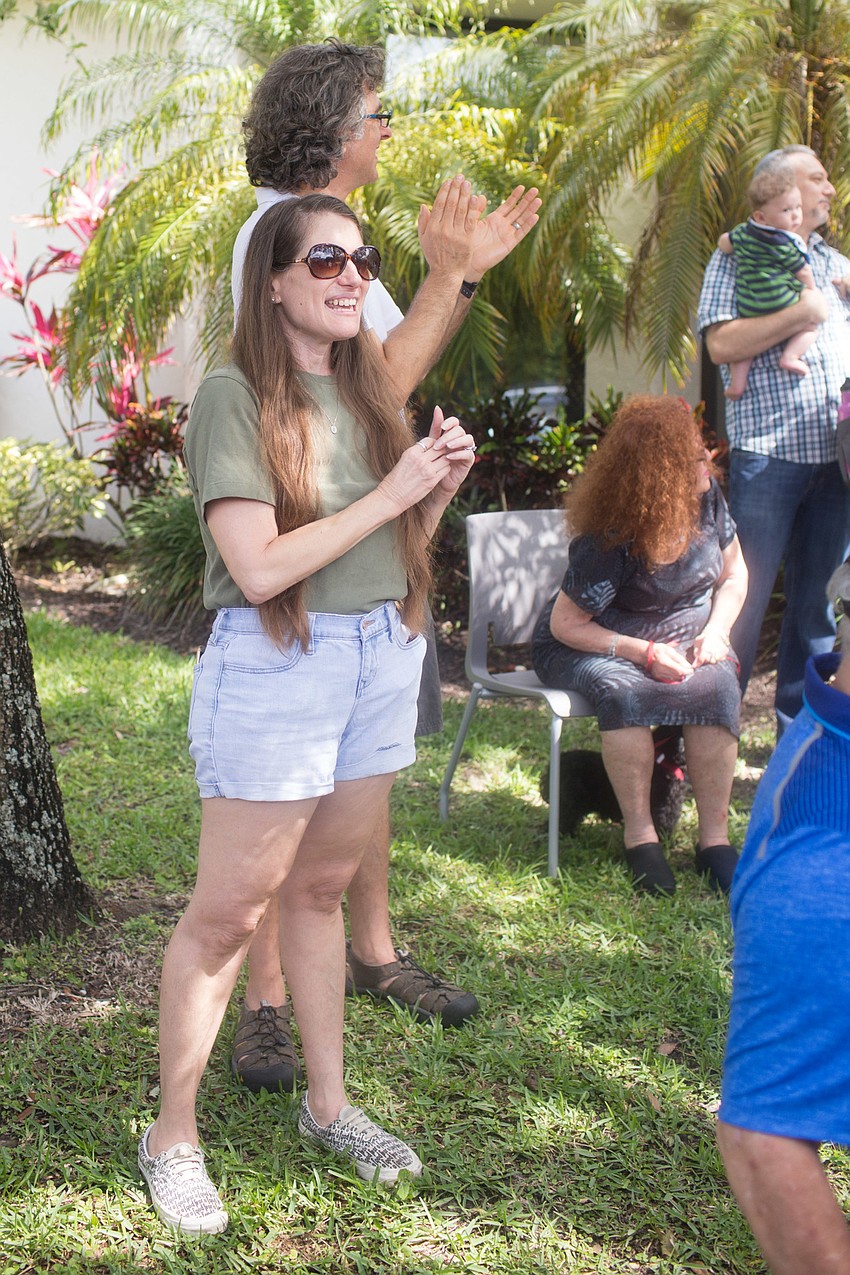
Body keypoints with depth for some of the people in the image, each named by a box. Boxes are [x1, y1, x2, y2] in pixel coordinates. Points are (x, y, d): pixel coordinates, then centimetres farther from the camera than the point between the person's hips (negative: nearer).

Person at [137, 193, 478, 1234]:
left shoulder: (366, 391, 8)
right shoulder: (234, 398, -13)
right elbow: (261, 566, -21)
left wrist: (442, 485, -2)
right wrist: (391, 491, -17)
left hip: (382, 656, 7)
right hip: (274, 667, -6)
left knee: (320, 887, 18)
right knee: (226, 914, 1)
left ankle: (327, 1105, 30)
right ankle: (171, 1138, 15)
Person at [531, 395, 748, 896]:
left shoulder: (708, 499, -8)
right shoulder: (609, 544, -25)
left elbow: (734, 572, 8)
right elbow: (565, 625, -18)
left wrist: (717, 630, -9)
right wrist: (646, 653, -24)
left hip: (681, 638, 5)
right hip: (593, 646, -4)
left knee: (717, 684, -28)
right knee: (623, 691, -38)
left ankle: (716, 837, -21)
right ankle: (639, 833, -23)